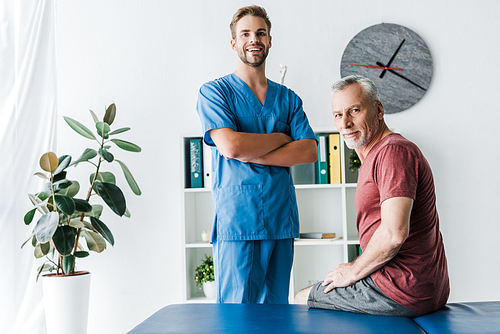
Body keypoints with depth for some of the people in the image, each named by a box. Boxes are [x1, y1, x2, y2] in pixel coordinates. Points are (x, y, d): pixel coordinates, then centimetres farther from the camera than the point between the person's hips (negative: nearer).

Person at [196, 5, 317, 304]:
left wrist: (253, 155, -10)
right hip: (236, 221, -4)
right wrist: (281, 138, -1)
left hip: (282, 221, 4)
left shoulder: (288, 98, 14)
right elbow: (230, 146, -15)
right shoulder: (215, 92, 2)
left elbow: (309, 152, 1)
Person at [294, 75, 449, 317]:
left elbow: (394, 234, -26)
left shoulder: (393, 151, -17)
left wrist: (354, 271, -14)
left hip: (401, 292, -10)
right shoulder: (375, 155, 17)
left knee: (302, 299, 2)